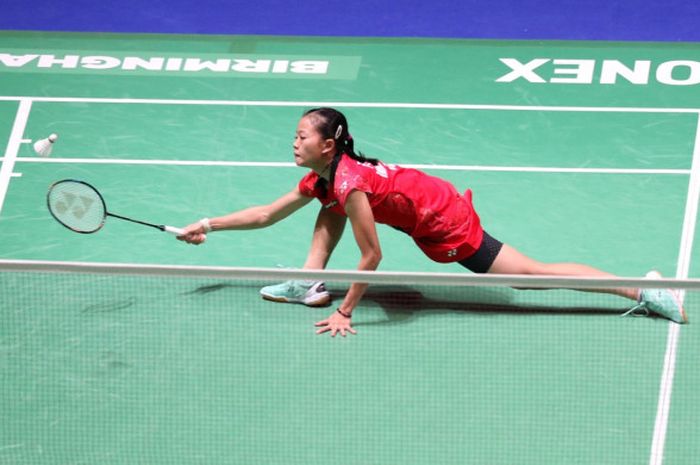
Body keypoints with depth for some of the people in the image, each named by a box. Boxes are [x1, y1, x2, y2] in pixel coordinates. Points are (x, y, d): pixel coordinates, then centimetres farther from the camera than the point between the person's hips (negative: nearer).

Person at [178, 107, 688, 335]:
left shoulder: (349, 181, -27)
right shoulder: (321, 178, 1)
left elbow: (371, 257, -25)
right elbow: (268, 214, 13)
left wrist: (345, 313, -20)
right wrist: (210, 226, 11)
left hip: (445, 223, -9)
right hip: (431, 217, 9)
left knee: (532, 273, -9)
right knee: (329, 210, 11)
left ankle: (645, 292, -7)